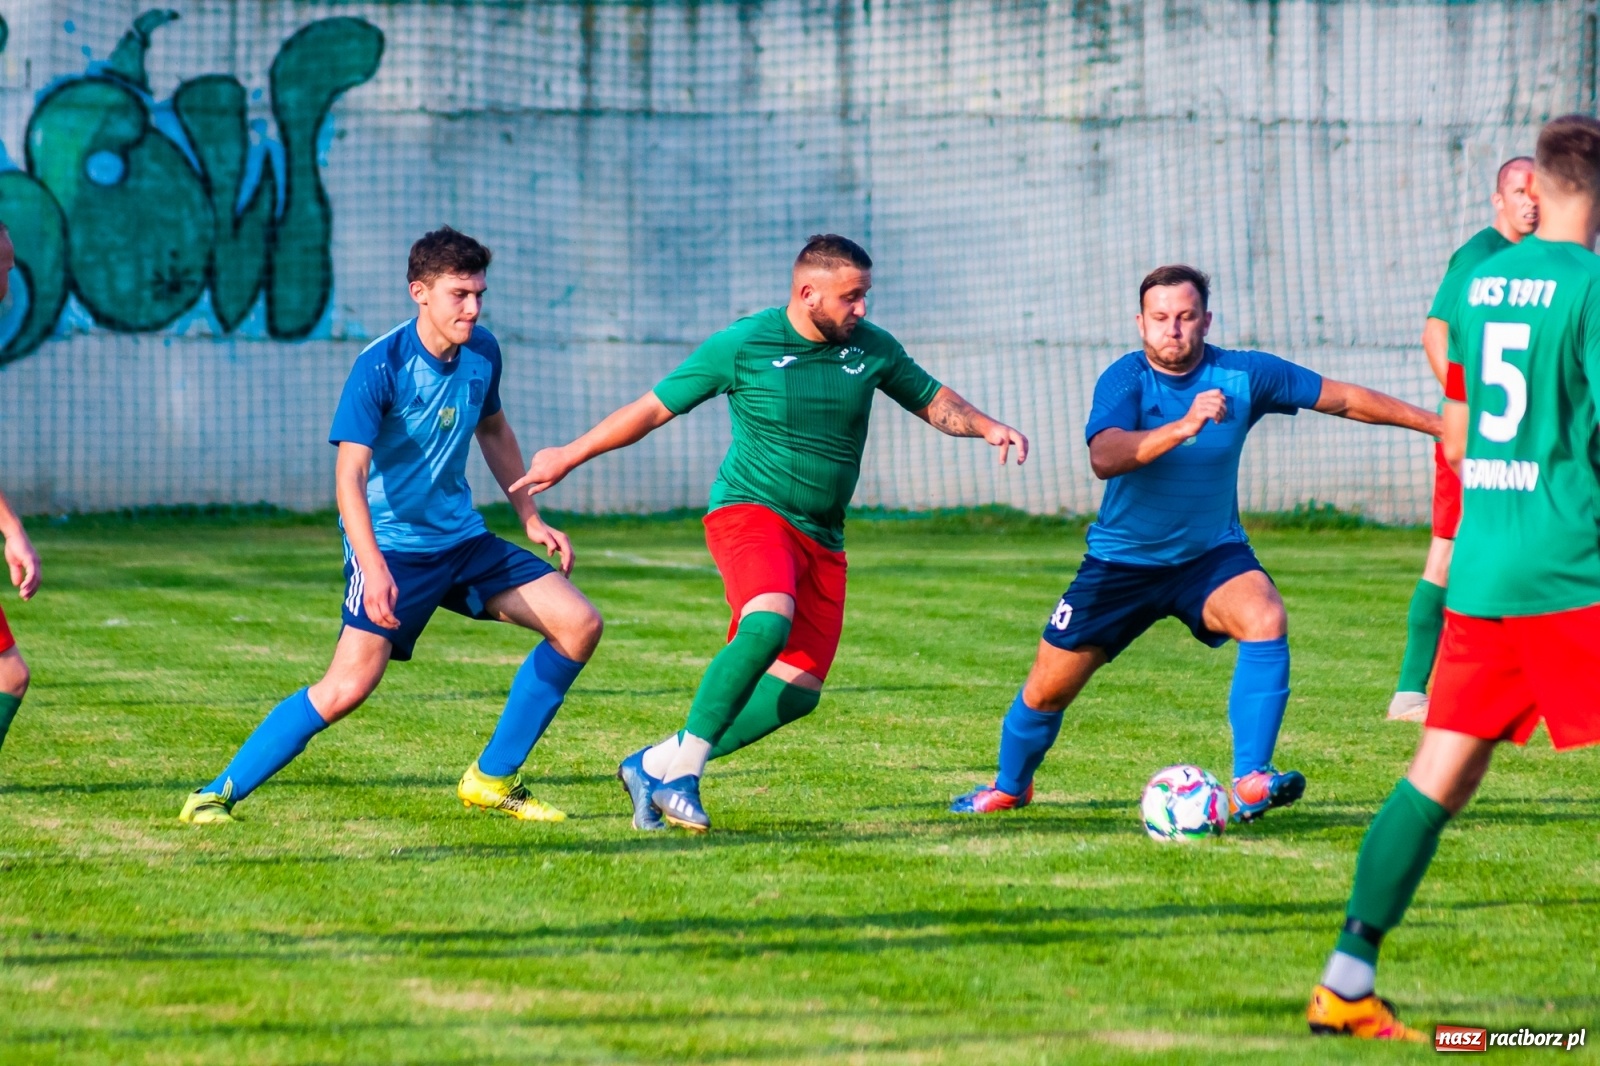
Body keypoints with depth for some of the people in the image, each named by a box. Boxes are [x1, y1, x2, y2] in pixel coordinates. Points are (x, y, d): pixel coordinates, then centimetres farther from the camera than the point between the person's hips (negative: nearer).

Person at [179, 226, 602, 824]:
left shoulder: (482, 353, 2)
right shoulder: (381, 367, -19)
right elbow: (349, 473, -25)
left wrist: (531, 519, 20)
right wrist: (373, 567, -37)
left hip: (461, 537, 7)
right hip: (391, 544, -7)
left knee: (579, 625, -2)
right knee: (351, 684, -21)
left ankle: (493, 780, 8)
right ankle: (218, 794, -10)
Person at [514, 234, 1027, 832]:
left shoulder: (872, 349, 5)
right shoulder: (742, 345, -7)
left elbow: (932, 400, 20)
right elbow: (653, 408, 1)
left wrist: (986, 427, -1)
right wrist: (569, 457, 5)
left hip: (821, 538, 6)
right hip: (748, 511, -6)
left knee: (798, 691, -3)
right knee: (768, 625, -35)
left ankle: (654, 766, 9)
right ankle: (682, 770, -24)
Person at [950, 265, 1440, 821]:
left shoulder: (1244, 375, -12)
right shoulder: (1124, 380, -18)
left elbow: (1344, 398, -2)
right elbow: (1104, 458, -37)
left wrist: (1438, 422, 0)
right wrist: (1182, 427, -50)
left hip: (1211, 553, 1)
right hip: (1121, 560, -1)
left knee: (1267, 620, -31)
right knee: (1047, 690, 5)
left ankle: (1251, 784, -29)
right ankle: (1009, 786, 37)